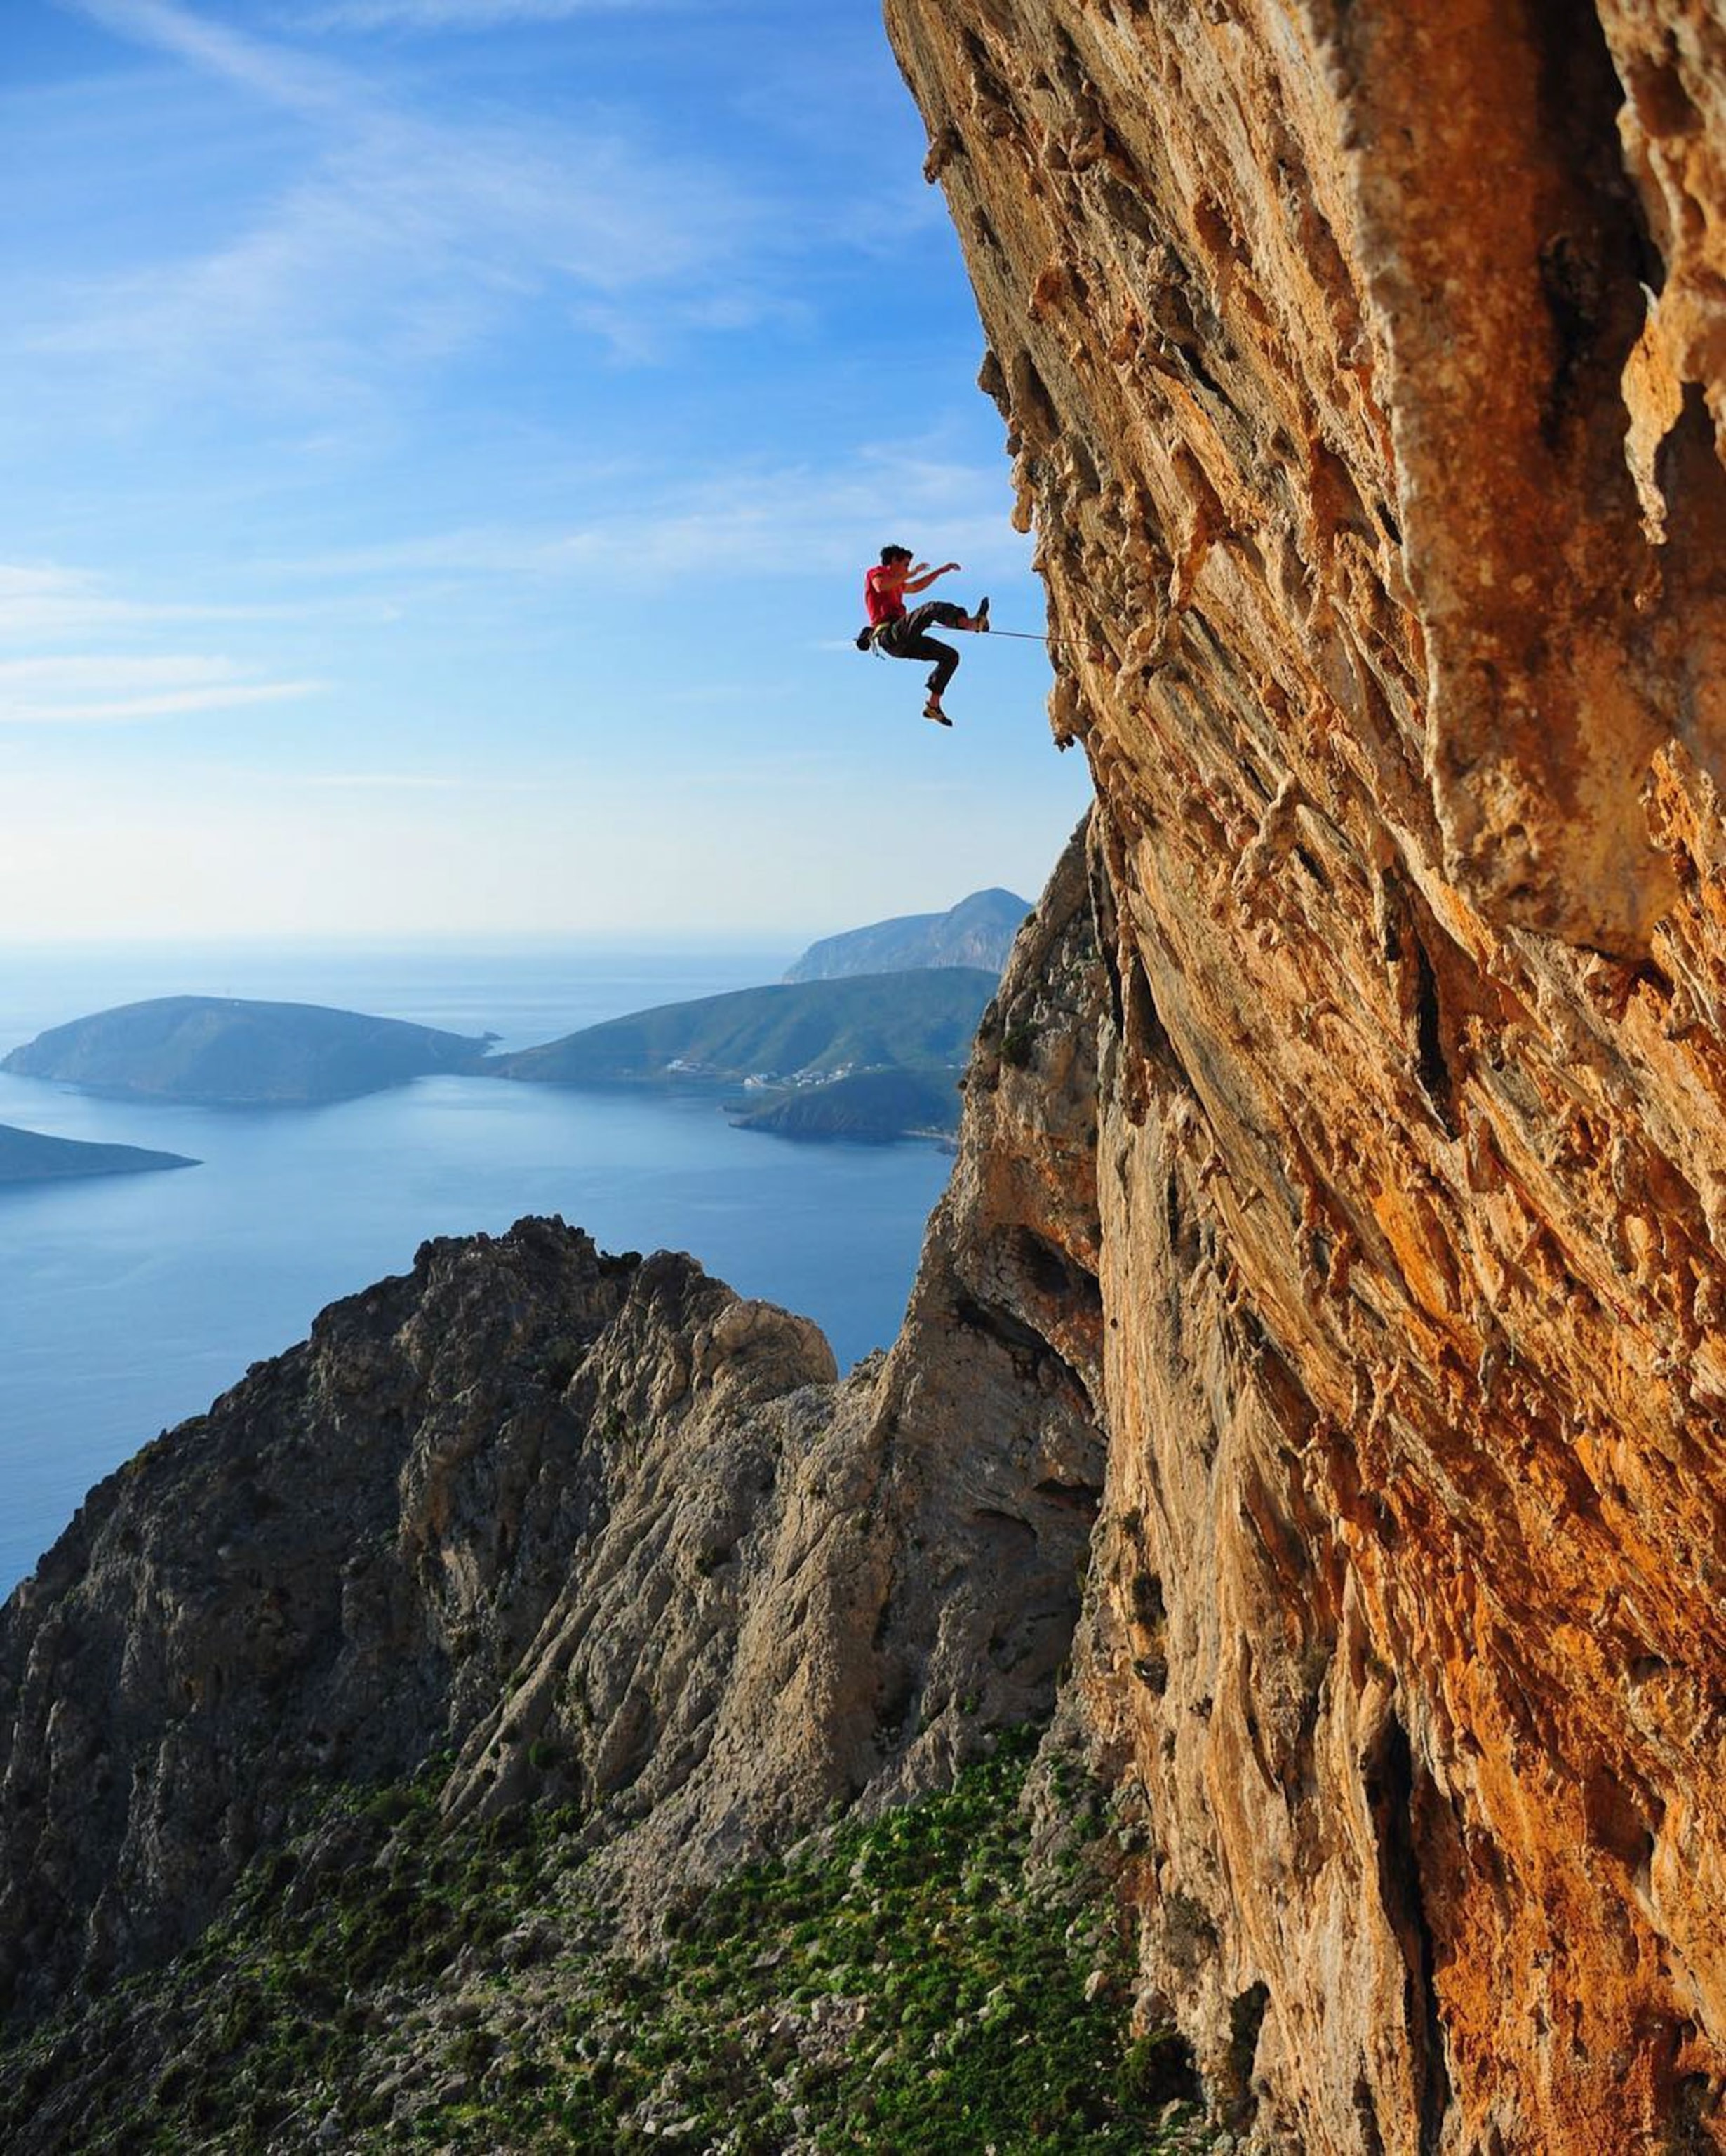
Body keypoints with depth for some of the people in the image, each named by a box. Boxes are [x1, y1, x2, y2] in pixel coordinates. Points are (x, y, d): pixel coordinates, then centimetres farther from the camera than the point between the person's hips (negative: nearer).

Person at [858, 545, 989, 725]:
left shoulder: (896, 583, 33)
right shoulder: (876, 573, 7)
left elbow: (915, 587, 50)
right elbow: (881, 586, -18)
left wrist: (941, 571, 47)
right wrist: (912, 572, -14)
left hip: (901, 643, 9)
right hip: (889, 634, -9)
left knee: (950, 656, 9)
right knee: (933, 608, -28)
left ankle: (933, 706, 5)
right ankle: (972, 623, -47)